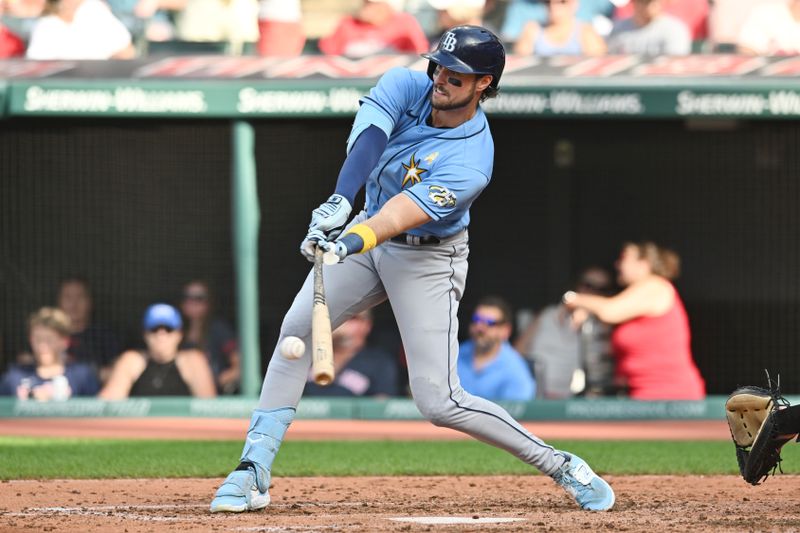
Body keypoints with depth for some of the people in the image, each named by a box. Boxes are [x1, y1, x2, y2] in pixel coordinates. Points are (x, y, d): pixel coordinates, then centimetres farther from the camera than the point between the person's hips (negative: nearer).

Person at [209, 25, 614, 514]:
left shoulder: (470, 163, -29)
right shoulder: (406, 87, -14)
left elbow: (400, 216, -38)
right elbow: (367, 140, -32)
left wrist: (350, 242, -57)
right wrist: (339, 202, -50)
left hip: (428, 260, -6)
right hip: (367, 233, 6)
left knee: (439, 402, -12)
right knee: (298, 329, -8)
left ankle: (563, 467, 2)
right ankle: (254, 474, -5)